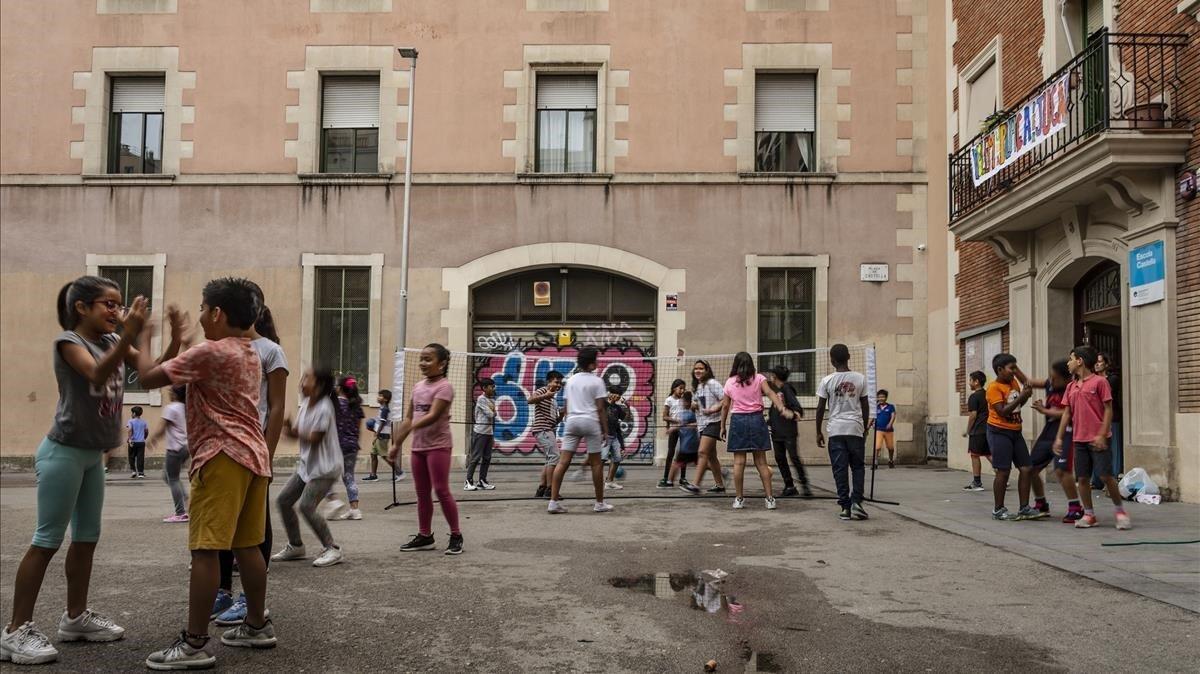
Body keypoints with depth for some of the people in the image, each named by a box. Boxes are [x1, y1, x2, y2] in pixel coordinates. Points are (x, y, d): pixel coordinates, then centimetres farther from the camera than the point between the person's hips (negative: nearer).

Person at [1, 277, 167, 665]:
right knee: (47, 540, -7)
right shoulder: (68, 341, -13)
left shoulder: (111, 341, 8)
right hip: (64, 452, -8)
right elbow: (97, 374, -32)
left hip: (92, 455, 8)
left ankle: (75, 617, 25)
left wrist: (175, 339, -16)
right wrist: (129, 335, -45)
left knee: (87, 537, 13)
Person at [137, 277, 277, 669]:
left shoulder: (210, 351, -11)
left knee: (205, 549, -7)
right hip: (252, 455, 9)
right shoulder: (249, 354, 17)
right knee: (247, 545, 15)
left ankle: (194, 644, -5)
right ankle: (257, 626, 24)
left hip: (223, 458, -9)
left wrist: (143, 339, 9)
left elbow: (149, 377, -7)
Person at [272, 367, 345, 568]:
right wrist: (290, 428, -14)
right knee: (283, 500, 8)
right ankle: (295, 546, 22)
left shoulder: (324, 408, -19)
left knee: (306, 506, -18)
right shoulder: (306, 404, 7)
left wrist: (295, 433, -11)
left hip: (325, 468, -9)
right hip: (307, 464, 9)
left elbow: (314, 438, -20)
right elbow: (297, 431, 6)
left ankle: (332, 549, -5)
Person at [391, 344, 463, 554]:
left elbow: (432, 416, -22)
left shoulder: (444, 386, -10)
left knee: (441, 490, -7)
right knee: (422, 493, 11)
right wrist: (396, 444, 12)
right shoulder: (418, 387, 13)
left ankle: (456, 535, 3)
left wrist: (410, 427, -33)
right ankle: (424, 535, 20)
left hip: (438, 445, -8)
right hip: (418, 446, 8)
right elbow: (409, 418, 15)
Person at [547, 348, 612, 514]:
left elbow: (567, 407, 15)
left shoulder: (570, 380, 13)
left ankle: (554, 502, -6)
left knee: (563, 461, -1)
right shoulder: (596, 381, -3)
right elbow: (600, 408, -6)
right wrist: (605, 430, -1)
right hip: (590, 421, -5)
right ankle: (599, 503, 12)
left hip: (572, 421, 5)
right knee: (596, 463, 5)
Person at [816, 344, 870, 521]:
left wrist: (818, 432, 10)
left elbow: (820, 408, 1)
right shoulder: (860, 379, 2)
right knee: (857, 467, 10)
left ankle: (845, 507, 1)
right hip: (856, 428, 1)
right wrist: (865, 429, 19)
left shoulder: (827, 381, -2)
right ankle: (856, 502, -3)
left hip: (836, 430, -1)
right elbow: (865, 407, 7)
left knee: (840, 470, 2)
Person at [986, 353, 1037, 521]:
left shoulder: (1014, 382, 9)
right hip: (999, 432, -8)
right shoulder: (994, 387, -14)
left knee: (1027, 468, 6)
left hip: (1015, 431, 8)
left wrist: (1026, 395, 1)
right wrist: (1021, 396, -20)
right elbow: (1002, 411, -22)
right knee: (1003, 471, -4)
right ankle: (998, 510, 7)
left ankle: (1024, 508, 14)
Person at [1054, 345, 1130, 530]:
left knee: (1106, 476, -6)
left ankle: (1120, 511, 11)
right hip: (1079, 439, 6)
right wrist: (1059, 437, 10)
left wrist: (1102, 435, -15)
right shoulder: (1071, 386, 12)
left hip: (1097, 440, -6)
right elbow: (1067, 413, 15)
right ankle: (1089, 515, 13)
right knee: (1082, 478, 5)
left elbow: (1108, 409, -8)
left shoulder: (1099, 381, -6)